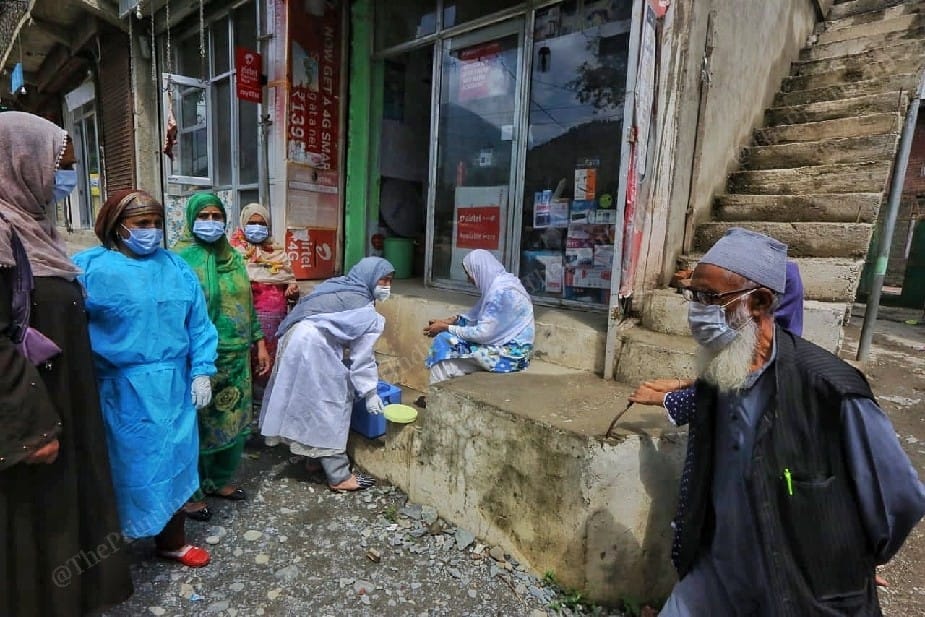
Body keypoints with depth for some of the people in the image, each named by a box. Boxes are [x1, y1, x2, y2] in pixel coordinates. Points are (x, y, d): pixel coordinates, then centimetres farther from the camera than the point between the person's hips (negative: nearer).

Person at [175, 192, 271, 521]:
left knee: (234, 420, 15)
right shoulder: (181, 258, -9)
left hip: (236, 356, 6)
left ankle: (220, 480, 35)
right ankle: (191, 493, 26)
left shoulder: (234, 257, 10)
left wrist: (259, 342, 13)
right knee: (199, 426, 7)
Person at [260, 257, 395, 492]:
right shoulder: (365, 311, -4)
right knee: (331, 405, 0)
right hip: (313, 347, -9)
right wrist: (370, 392, 3)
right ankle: (339, 476, 8)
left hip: (295, 339, 9)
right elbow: (362, 355, -4)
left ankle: (315, 458, 33)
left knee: (309, 401, 19)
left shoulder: (339, 288, 19)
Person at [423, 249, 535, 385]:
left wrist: (446, 328, -14)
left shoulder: (500, 290, -23)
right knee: (446, 336, 10)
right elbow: (478, 314, 15)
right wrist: (453, 320, 2)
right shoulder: (500, 282, 7)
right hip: (508, 345, 10)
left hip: (508, 353, -10)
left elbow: (483, 334, -23)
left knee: (444, 341, -10)